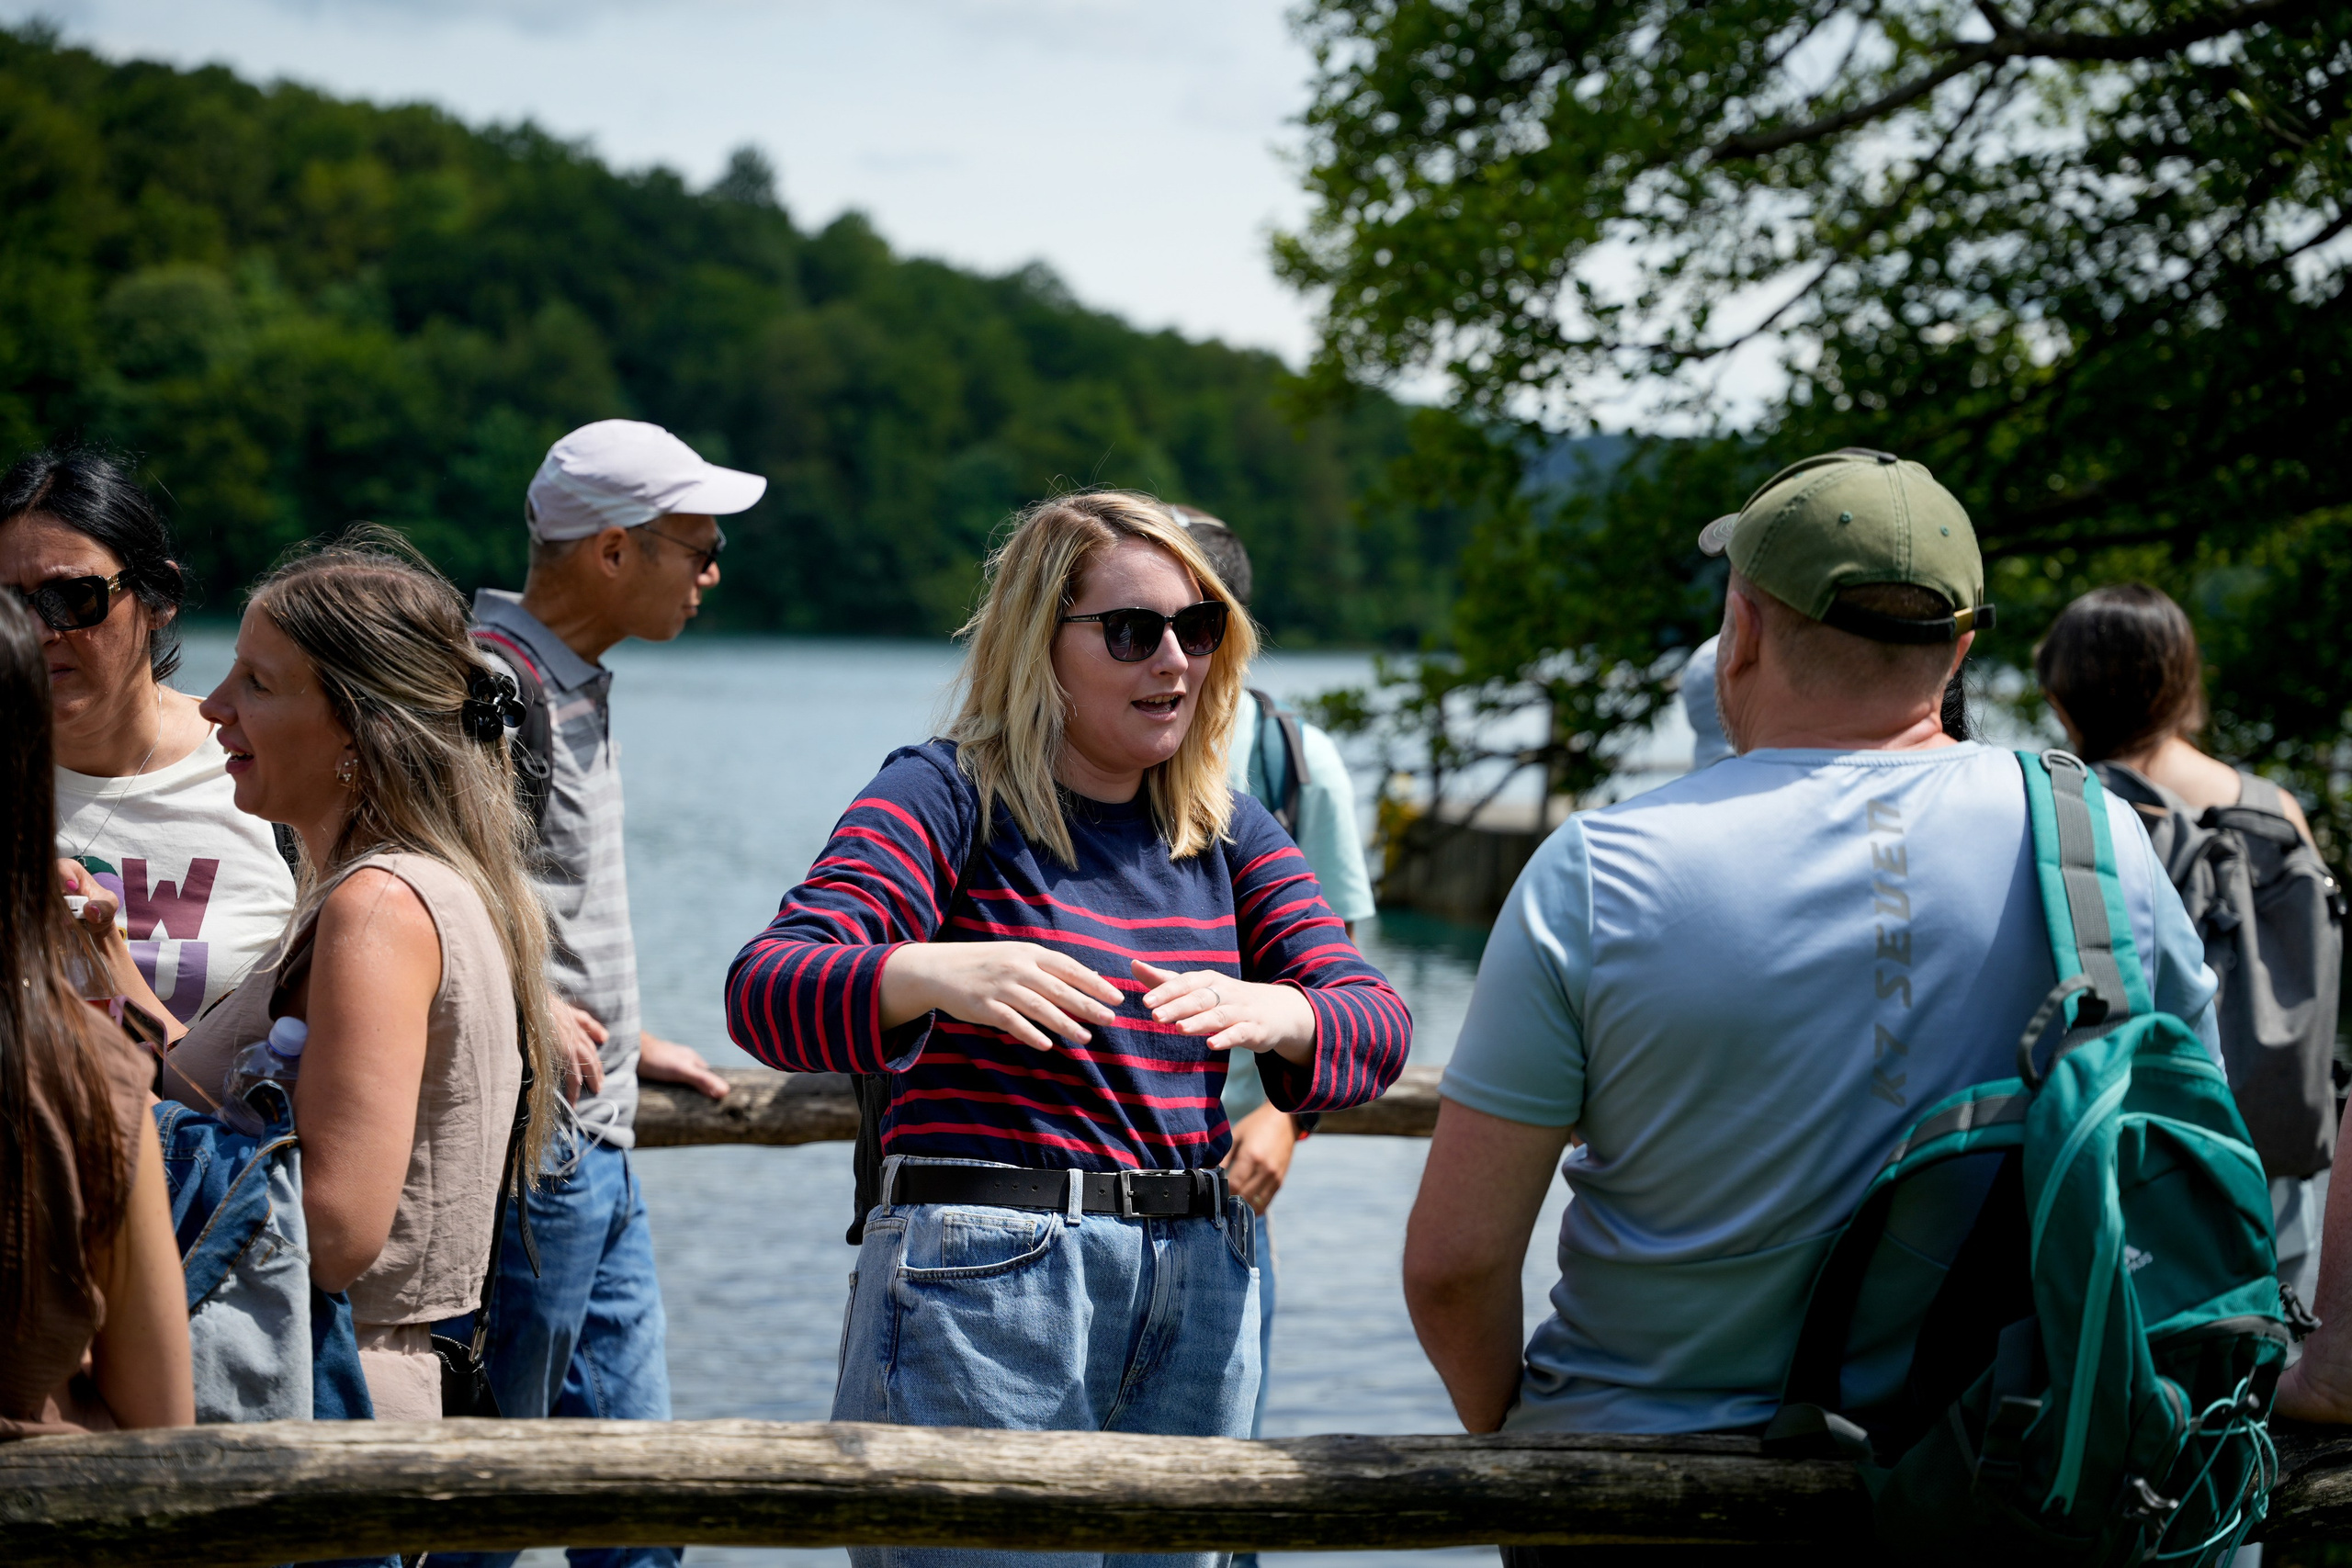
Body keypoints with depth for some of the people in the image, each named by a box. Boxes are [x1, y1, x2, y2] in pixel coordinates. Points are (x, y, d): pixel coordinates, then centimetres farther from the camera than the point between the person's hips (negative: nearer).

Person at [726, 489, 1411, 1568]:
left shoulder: (1229, 831, 14)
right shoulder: (947, 797, -4)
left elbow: (1373, 1022, 3)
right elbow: (765, 990, -16)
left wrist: (1269, 1013, -20)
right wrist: (938, 973, -37)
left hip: (1200, 1289, 6)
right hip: (982, 1280, -5)